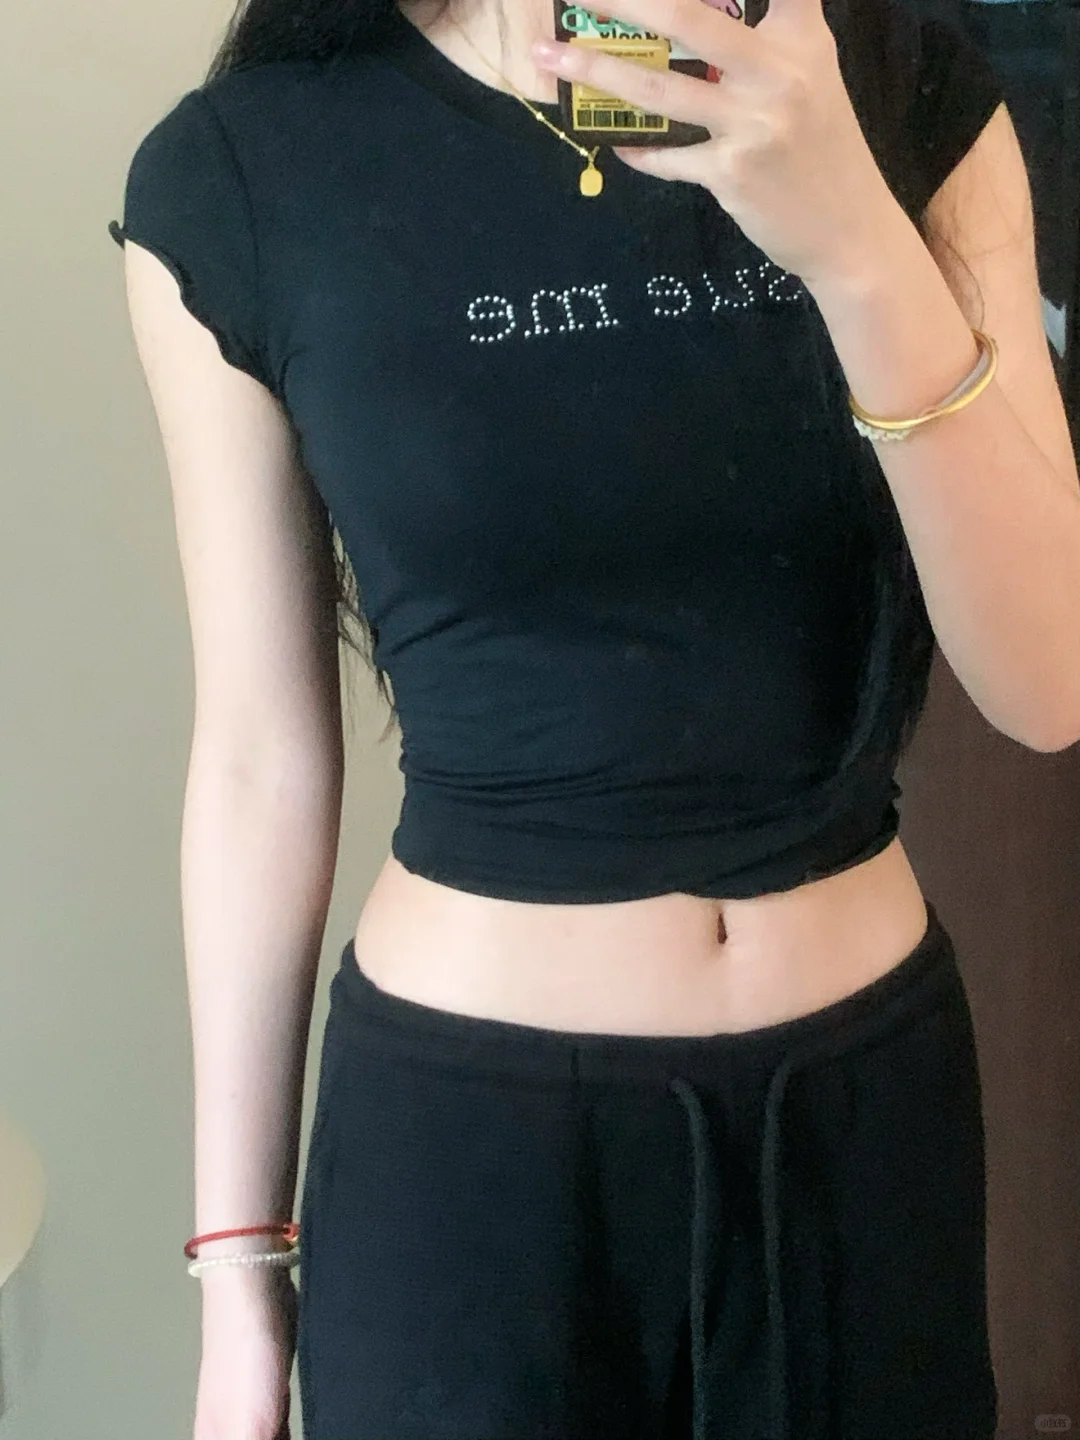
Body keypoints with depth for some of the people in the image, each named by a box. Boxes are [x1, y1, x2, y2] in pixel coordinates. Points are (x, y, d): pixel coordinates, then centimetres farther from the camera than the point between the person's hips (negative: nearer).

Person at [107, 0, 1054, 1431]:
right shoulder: (240, 171, -9)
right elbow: (263, 752, -4)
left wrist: (850, 223, -27)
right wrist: (239, 1251, 2)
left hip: (872, 1087, 2)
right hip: (465, 1123, -2)